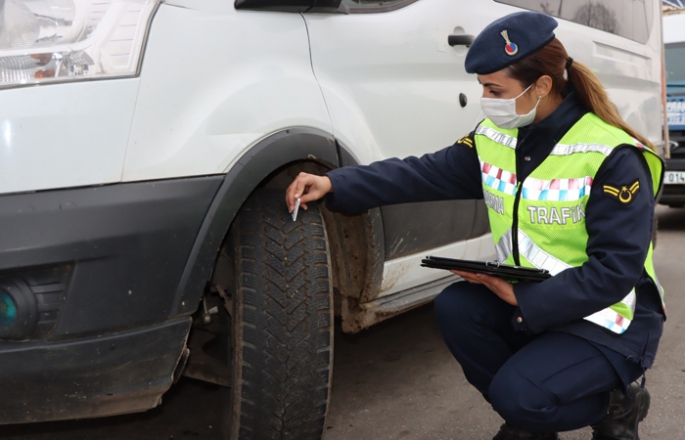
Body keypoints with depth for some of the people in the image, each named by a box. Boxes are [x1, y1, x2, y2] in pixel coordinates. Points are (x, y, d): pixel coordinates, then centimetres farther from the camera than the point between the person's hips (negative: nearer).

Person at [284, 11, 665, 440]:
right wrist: (334, 184, -17)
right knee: (455, 307, -17)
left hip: (609, 319, -6)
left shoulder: (614, 158, -21)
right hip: (528, 298, 7)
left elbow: (616, 269, -24)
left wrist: (524, 300, -27)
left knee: (519, 395, -24)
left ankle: (618, 401, 7)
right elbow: (423, 173, -6)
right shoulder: (495, 139, -2)